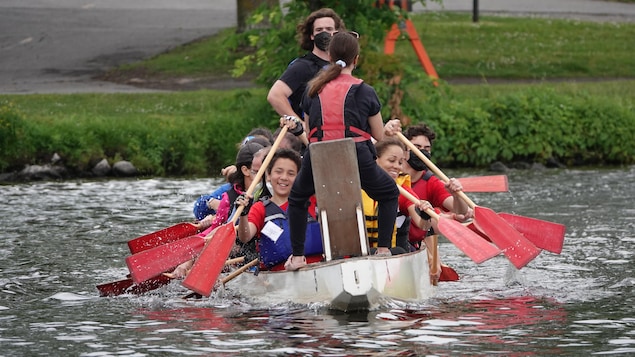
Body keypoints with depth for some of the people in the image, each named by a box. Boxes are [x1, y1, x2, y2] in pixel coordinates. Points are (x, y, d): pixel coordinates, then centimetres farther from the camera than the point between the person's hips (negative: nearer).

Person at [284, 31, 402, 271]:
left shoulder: (313, 90, 12)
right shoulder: (365, 91, 4)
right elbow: (379, 136, 11)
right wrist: (390, 127, 33)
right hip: (357, 158, -2)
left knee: (297, 198, 31)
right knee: (389, 194, 25)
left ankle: (297, 256, 21)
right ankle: (383, 249, 14)